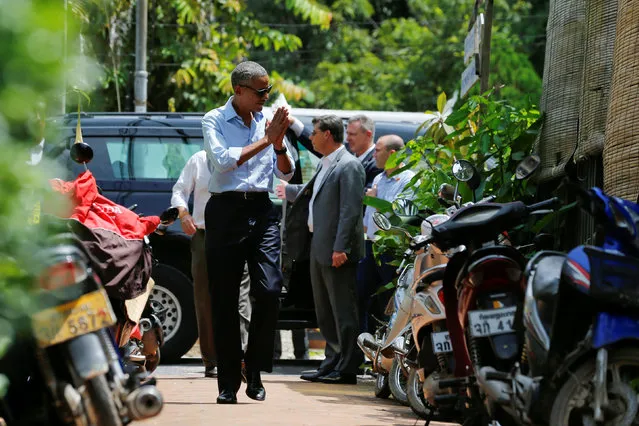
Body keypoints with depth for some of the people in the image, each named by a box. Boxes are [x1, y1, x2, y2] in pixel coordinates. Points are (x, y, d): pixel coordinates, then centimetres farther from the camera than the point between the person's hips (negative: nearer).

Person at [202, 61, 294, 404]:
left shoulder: (268, 121, 12)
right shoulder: (215, 121, 1)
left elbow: (286, 174, 11)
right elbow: (223, 159, -16)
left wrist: (279, 145, -8)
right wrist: (265, 141, -14)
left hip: (261, 211, 3)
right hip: (226, 211, -3)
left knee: (269, 291, -13)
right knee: (224, 300, 0)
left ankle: (255, 372, 0)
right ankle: (228, 382, 6)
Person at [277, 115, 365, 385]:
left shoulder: (349, 166, -13)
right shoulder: (325, 165, 16)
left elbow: (351, 210, -20)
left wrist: (340, 248, -25)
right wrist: (289, 192, 47)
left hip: (337, 251, -10)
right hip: (319, 248, 10)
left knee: (342, 311, -6)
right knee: (325, 312, 14)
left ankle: (346, 369, -3)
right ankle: (332, 363, 21)